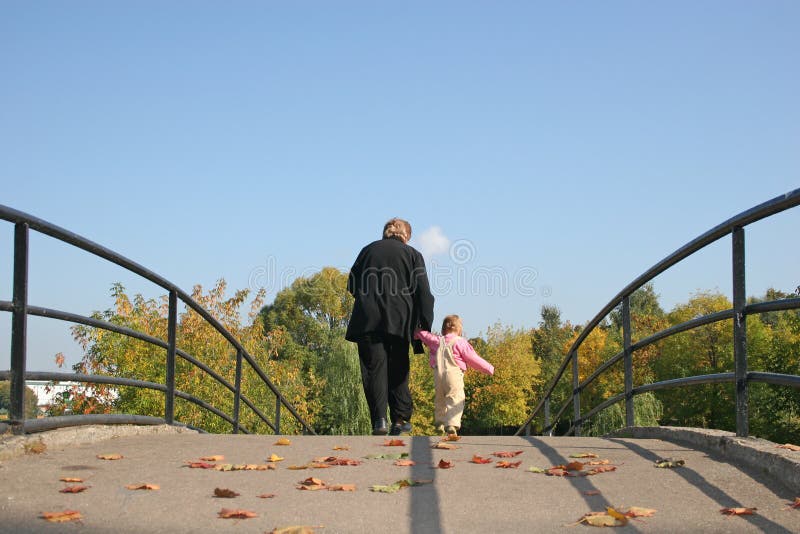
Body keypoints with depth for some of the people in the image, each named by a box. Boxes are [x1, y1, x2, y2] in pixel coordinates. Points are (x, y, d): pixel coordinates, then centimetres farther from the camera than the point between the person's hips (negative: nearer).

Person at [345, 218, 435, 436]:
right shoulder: (412, 254, 9)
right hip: (398, 321, 0)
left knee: (374, 368, -2)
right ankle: (401, 420, 6)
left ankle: (379, 420, -14)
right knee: (397, 370, 9)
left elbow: (352, 286, 18)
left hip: (368, 320, 0)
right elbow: (423, 292, 1)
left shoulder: (368, 250, 14)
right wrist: (424, 325, 2)